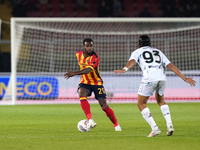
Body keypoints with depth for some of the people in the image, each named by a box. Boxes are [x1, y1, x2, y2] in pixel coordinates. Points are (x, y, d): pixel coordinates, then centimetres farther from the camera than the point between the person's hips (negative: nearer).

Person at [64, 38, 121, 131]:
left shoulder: (95, 57, -20)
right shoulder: (78, 54, -1)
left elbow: (88, 70, -35)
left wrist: (74, 73, -47)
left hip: (97, 83, -3)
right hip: (85, 83, 3)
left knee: (104, 105, -5)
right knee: (81, 95, -31)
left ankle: (116, 124, 17)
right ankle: (90, 119, -38)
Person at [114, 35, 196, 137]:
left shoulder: (138, 52, 18)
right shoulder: (158, 52, 29)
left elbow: (132, 61, -7)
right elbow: (171, 66, 22)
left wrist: (124, 69, -27)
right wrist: (185, 78, 21)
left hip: (149, 79, -5)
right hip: (161, 78, 5)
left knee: (141, 104, 10)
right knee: (160, 101, 29)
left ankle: (154, 128, -3)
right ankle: (169, 125, 12)